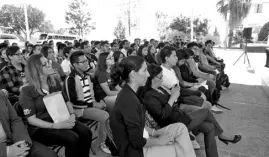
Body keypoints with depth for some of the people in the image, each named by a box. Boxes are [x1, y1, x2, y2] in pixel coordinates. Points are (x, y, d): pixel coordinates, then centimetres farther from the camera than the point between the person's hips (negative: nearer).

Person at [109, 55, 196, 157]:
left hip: (138, 137, 9)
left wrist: (154, 132, 0)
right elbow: (137, 142, -24)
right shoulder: (129, 100, -29)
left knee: (180, 128, 4)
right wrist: (159, 141, -10)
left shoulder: (129, 93, 2)